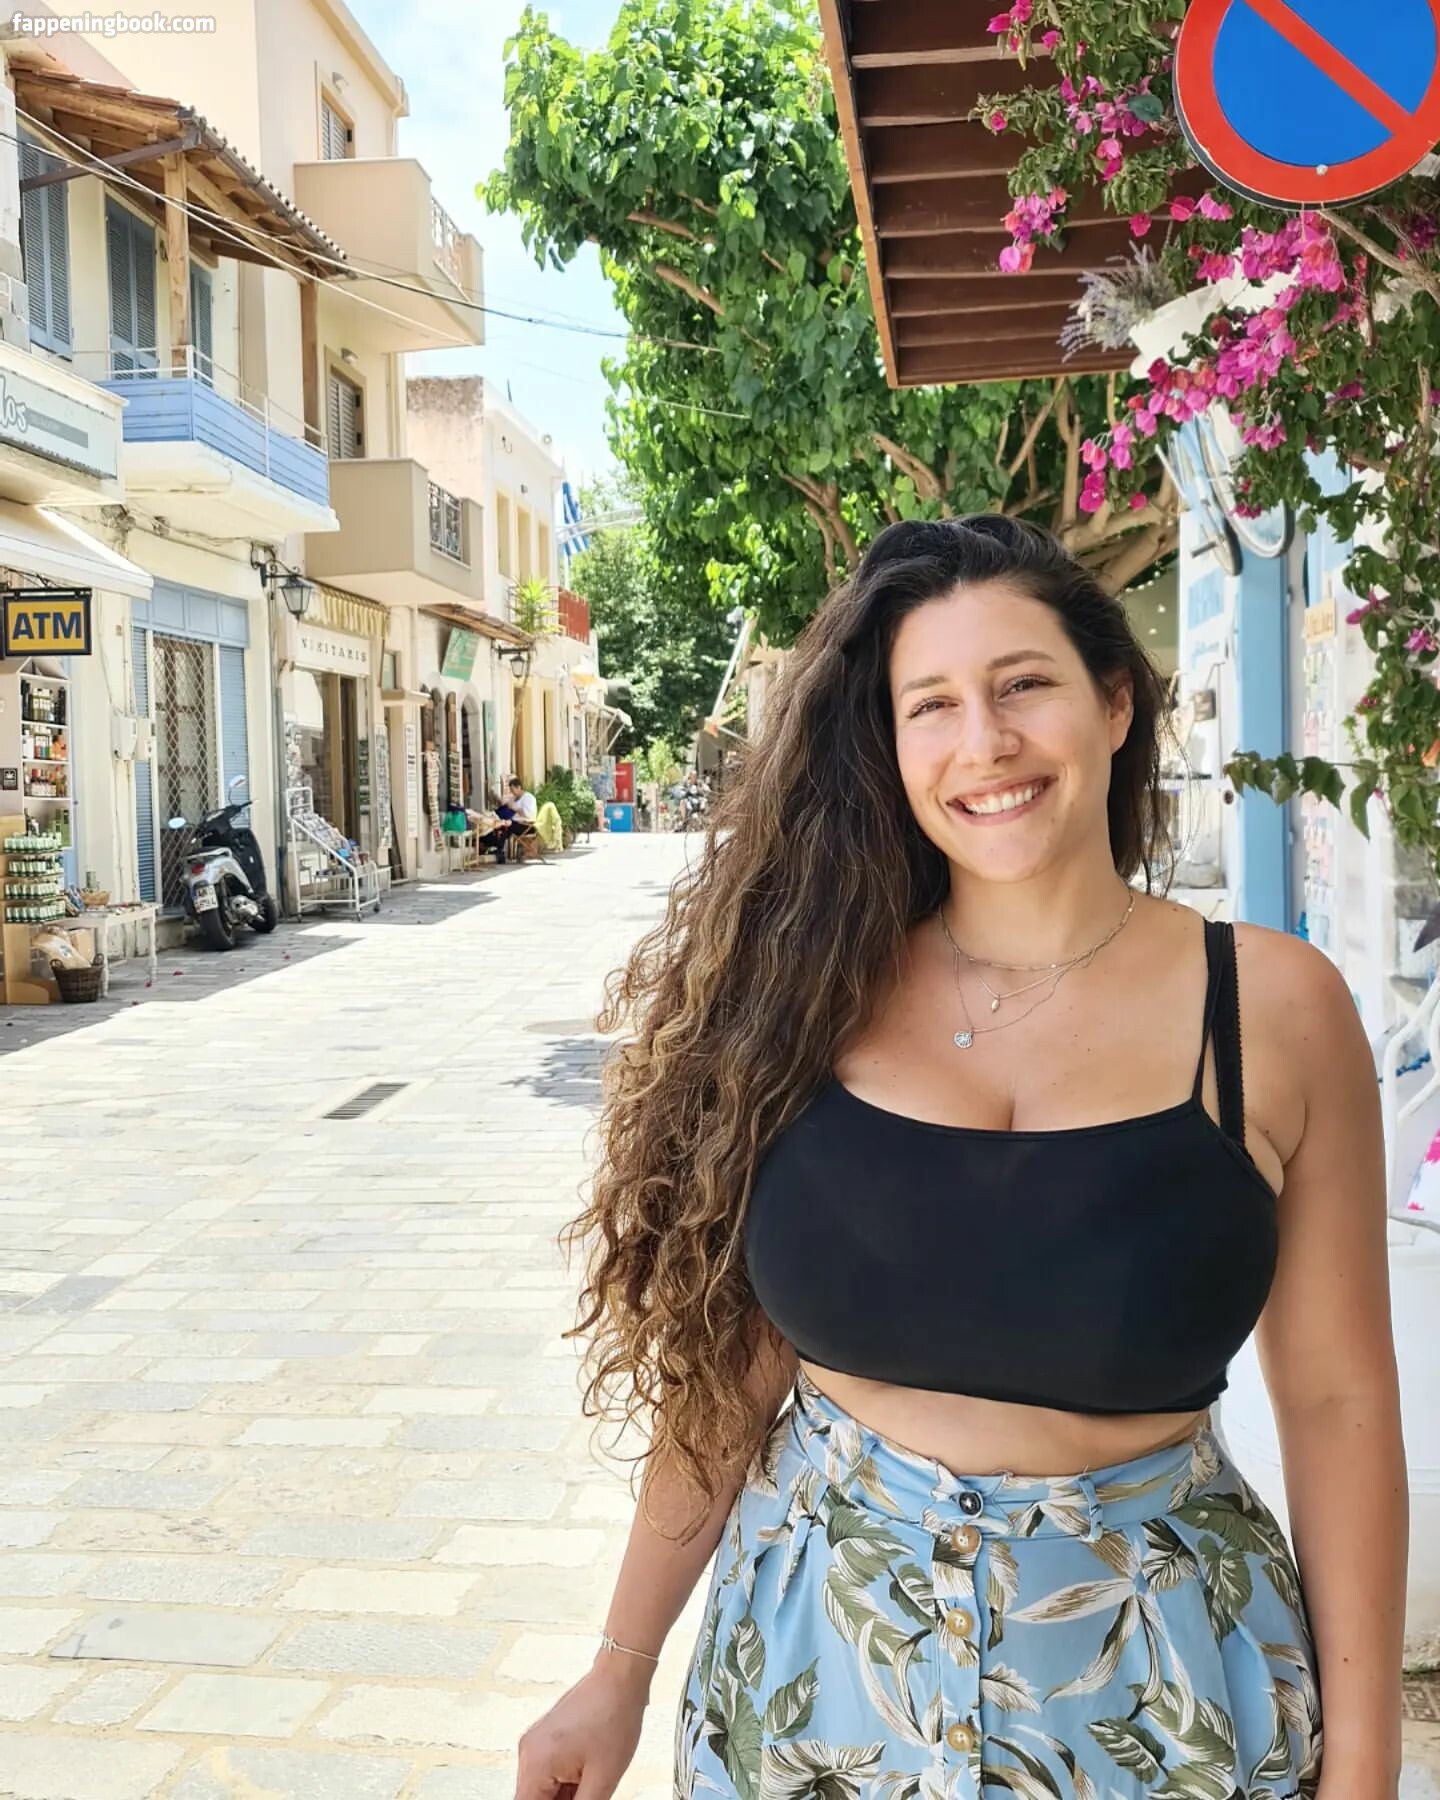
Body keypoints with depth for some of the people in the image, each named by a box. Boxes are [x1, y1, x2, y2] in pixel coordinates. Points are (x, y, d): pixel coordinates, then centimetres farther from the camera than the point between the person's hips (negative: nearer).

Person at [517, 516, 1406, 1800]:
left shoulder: (1273, 1008, -10)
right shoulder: (811, 990, -7)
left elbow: (1339, 1401, -5)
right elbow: (729, 1361, 0)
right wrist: (621, 1674, 4)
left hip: (1146, 1681, -1)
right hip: (814, 1654, 2)